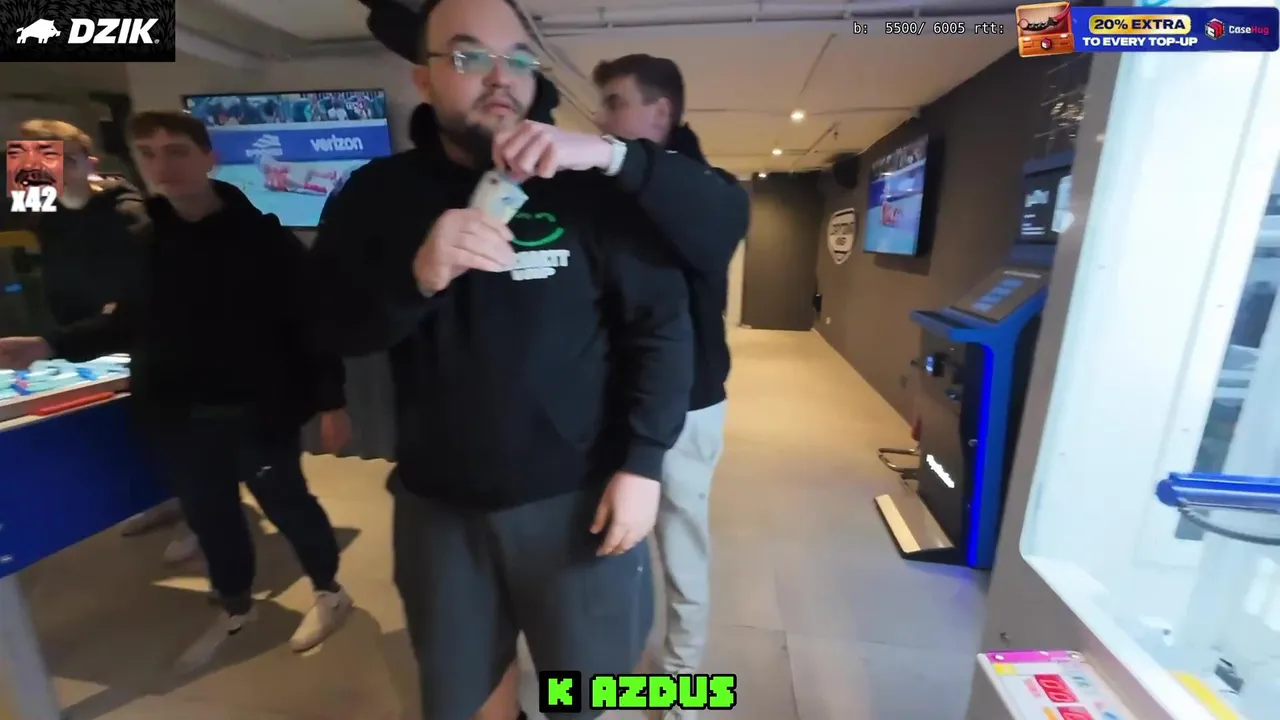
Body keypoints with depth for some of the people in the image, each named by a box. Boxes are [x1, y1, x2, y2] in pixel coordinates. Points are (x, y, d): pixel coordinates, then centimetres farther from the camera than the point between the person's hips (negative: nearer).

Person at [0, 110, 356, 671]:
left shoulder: (261, 236, -9)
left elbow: (311, 320, -12)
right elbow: (131, 323, 16)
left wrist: (330, 401, -15)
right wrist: (49, 346, 2)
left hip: (259, 408, -5)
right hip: (175, 414, 6)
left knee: (286, 503, 8)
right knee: (208, 515, 19)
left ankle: (328, 592, 32)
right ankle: (234, 609, 43)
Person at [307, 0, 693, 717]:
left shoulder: (587, 186, -7)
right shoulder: (377, 193, 2)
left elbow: (662, 322, -8)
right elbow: (329, 326, -5)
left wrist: (642, 464, -12)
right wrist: (415, 276, -25)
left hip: (575, 495, -2)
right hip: (438, 502, 3)